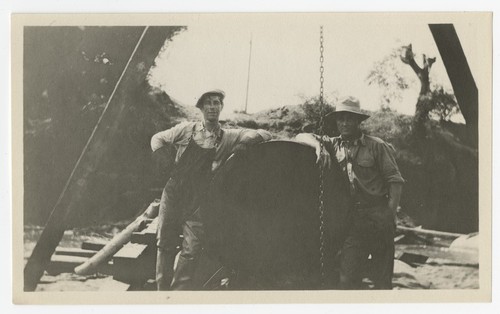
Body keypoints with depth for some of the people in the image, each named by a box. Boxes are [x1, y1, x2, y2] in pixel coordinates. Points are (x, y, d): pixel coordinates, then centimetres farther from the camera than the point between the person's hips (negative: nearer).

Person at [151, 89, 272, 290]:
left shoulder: (228, 138, 0)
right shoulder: (186, 130, 3)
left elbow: (263, 135, -6)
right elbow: (158, 138, 15)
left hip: (197, 204, -1)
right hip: (173, 196, 1)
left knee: (192, 250, -6)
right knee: (165, 244, 7)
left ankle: (179, 289, 6)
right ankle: (163, 289, 21)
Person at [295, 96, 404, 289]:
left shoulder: (376, 146, -1)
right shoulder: (333, 145, 12)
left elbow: (395, 181, -3)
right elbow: (301, 137, 10)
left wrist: (390, 216, -11)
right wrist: (319, 146, -11)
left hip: (379, 217, -3)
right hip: (352, 219, 3)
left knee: (382, 279, 3)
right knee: (348, 278, -3)